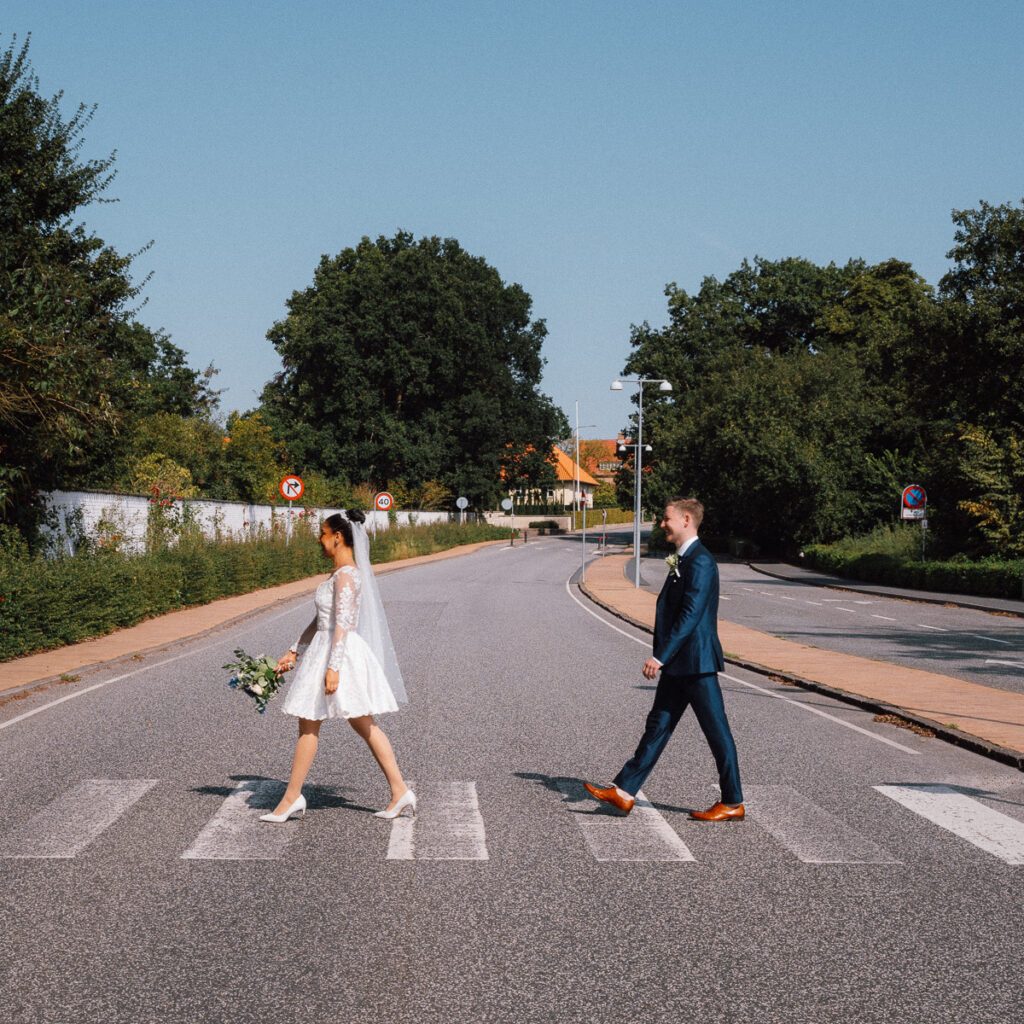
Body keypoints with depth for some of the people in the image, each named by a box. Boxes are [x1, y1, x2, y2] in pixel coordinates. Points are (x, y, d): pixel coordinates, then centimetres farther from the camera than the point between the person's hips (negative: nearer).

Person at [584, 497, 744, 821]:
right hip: (678, 663, 10)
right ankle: (624, 791, 14)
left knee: (716, 732, -1)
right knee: (658, 725, 11)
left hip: (696, 662, -10)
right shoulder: (682, 560, 14)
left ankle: (732, 804, 8)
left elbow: (690, 615, -24)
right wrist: (662, 657, 21)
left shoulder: (700, 562, -17)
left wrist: (660, 657, -24)